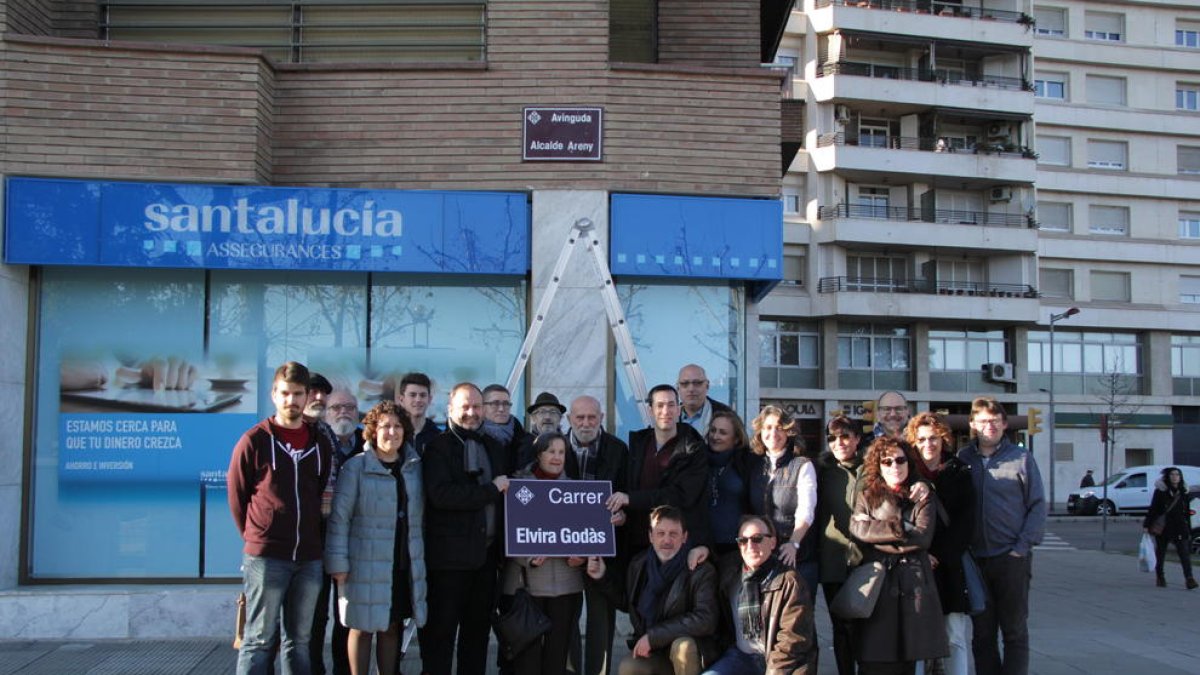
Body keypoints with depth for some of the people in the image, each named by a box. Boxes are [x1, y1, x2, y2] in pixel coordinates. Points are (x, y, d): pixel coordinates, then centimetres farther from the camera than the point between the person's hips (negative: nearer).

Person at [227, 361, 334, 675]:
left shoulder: (321, 443, 8)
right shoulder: (254, 440, -3)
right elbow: (237, 496, 3)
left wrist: (310, 537, 11)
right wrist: (257, 538, 7)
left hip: (309, 558, 4)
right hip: (266, 557, -4)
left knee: (299, 640, 10)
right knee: (259, 639, 0)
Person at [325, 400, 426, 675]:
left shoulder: (414, 467, 9)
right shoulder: (356, 467, -6)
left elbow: (419, 517, 12)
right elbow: (339, 517, -8)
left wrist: (419, 557, 7)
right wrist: (338, 562, -13)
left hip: (405, 565, 4)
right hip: (366, 565, -4)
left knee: (392, 627, 12)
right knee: (363, 628, 4)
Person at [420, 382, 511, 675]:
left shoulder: (493, 448, 16)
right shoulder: (438, 447, -4)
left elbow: (507, 493, 20)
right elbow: (440, 494, -19)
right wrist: (491, 490, -14)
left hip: (486, 553, 6)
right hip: (449, 555, -6)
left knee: (478, 630, 12)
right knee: (441, 631, 0)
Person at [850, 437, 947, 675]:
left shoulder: (923, 498, 12)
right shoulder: (866, 497, 13)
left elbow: (923, 537, -5)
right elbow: (857, 529, -6)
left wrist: (877, 531, -4)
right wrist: (900, 528, -9)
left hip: (913, 583, 1)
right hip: (876, 583, 0)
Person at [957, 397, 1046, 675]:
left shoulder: (1021, 458, 2)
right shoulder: (963, 459, 6)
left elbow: (1038, 505, 1)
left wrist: (1023, 546, -8)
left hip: (1012, 558, -2)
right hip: (976, 558, 2)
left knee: (1015, 631, 4)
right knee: (982, 633, 8)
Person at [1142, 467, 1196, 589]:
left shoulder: (1184, 493, 6)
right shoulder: (1161, 491, -3)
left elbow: (1187, 513, 12)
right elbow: (1153, 509, -3)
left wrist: (1189, 531, 11)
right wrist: (1147, 525, -8)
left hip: (1179, 528, 1)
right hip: (1162, 528, -1)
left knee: (1184, 553, -10)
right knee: (1160, 553, 8)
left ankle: (1189, 579, -15)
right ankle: (1159, 577, 23)